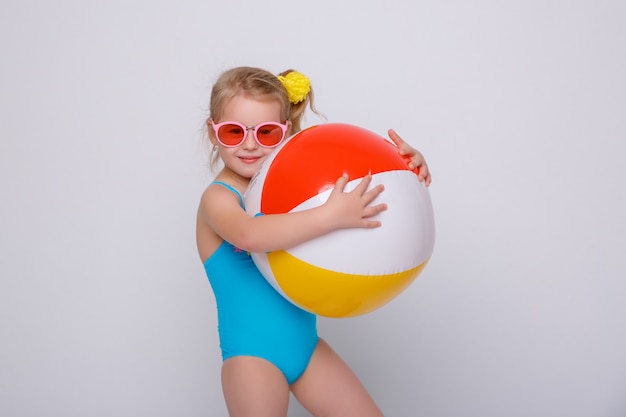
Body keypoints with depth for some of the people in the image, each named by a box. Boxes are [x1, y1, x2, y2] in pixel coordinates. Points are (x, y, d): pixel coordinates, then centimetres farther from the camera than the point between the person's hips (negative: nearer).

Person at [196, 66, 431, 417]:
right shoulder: (217, 198, -15)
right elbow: (251, 235, -37)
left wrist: (405, 165, -15)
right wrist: (330, 216, -45)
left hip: (307, 345, 6)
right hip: (253, 356, -6)